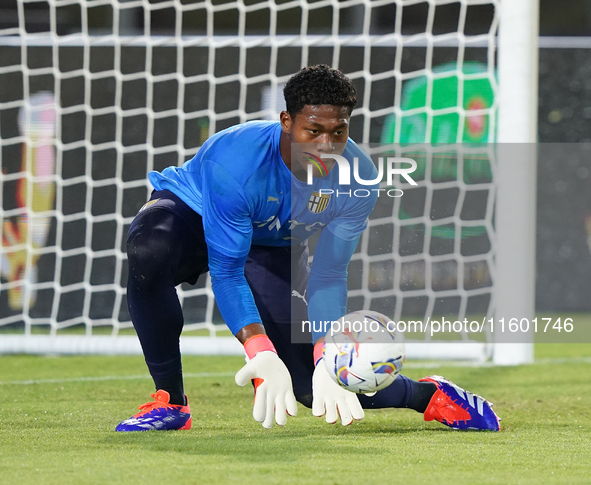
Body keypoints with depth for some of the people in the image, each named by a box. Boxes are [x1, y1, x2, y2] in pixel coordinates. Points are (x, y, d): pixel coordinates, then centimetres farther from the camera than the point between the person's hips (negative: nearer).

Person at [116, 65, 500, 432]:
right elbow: (226, 272, -33)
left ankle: (428, 395, 18)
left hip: (272, 249, 3)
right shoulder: (235, 161, -38)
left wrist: (326, 356, -32)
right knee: (149, 252, -40)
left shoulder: (359, 179, -24)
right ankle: (170, 402, -26)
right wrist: (261, 354, -45)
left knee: (313, 383, -10)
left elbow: (329, 276, -16)